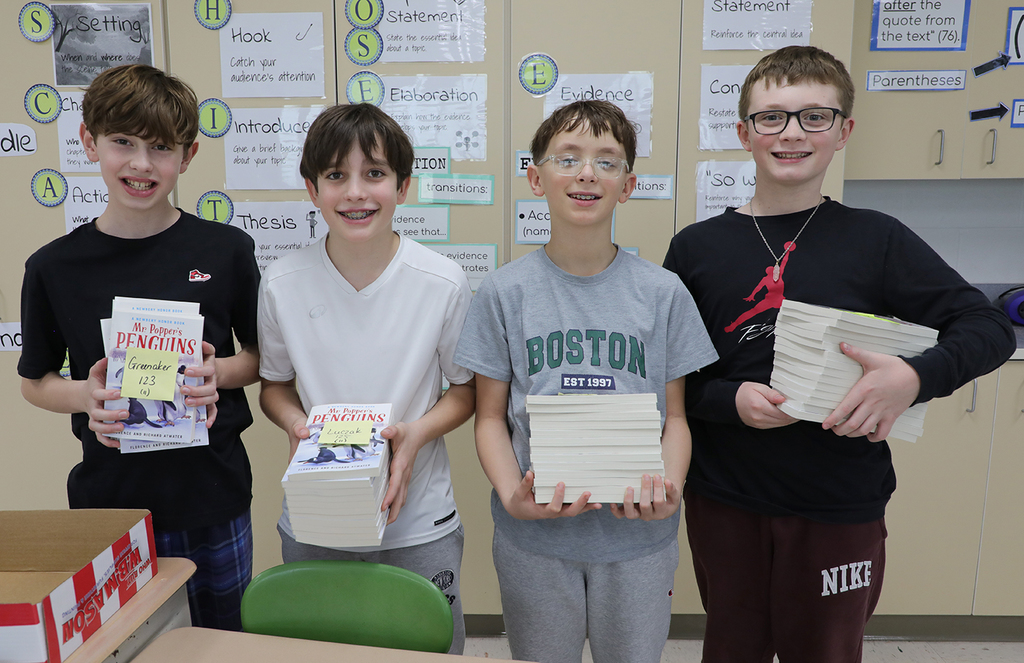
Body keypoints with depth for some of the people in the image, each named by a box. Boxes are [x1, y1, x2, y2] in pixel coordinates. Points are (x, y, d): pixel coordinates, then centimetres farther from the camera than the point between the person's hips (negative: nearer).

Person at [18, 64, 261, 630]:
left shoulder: (226, 250, -5)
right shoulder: (53, 267, -3)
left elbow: (264, 355, 4)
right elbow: (35, 381, 8)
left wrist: (222, 371, -16)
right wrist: (84, 396, -12)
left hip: (214, 500, 0)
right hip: (109, 498, 0)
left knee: (223, 639, 18)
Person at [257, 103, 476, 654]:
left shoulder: (444, 283, -12)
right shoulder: (282, 283, -8)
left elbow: (466, 388, -1)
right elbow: (275, 385, 7)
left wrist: (417, 433, -19)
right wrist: (297, 425, -14)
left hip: (418, 525, -1)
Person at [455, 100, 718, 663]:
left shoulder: (663, 293, -2)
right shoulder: (505, 291, -4)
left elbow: (674, 416, 2)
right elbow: (490, 416, -2)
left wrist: (669, 488, -17)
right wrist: (513, 497, -18)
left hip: (638, 536, 1)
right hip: (532, 536, 0)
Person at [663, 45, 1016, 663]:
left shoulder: (876, 239, -4)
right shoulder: (697, 247, -2)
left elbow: (990, 326, -3)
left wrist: (917, 377, -21)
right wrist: (728, 400, -19)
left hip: (841, 509, 0)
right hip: (724, 502, 1)